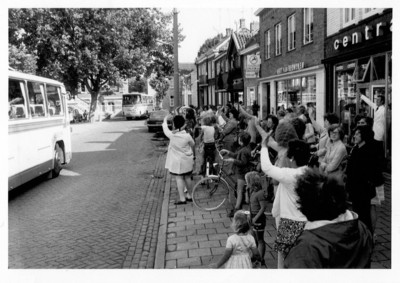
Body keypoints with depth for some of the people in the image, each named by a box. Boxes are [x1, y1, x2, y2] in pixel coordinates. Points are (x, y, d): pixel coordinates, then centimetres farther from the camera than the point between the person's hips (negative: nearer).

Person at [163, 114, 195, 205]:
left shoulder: (171, 135, -17)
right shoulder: (187, 136, -10)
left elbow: (165, 128, 1)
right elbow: (193, 145, 6)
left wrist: (165, 119, 20)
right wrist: (194, 155, 25)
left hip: (177, 161, -3)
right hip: (187, 160, 3)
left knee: (179, 178, 2)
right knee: (187, 177, 15)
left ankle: (182, 198, 1)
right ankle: (189, 196, 27)